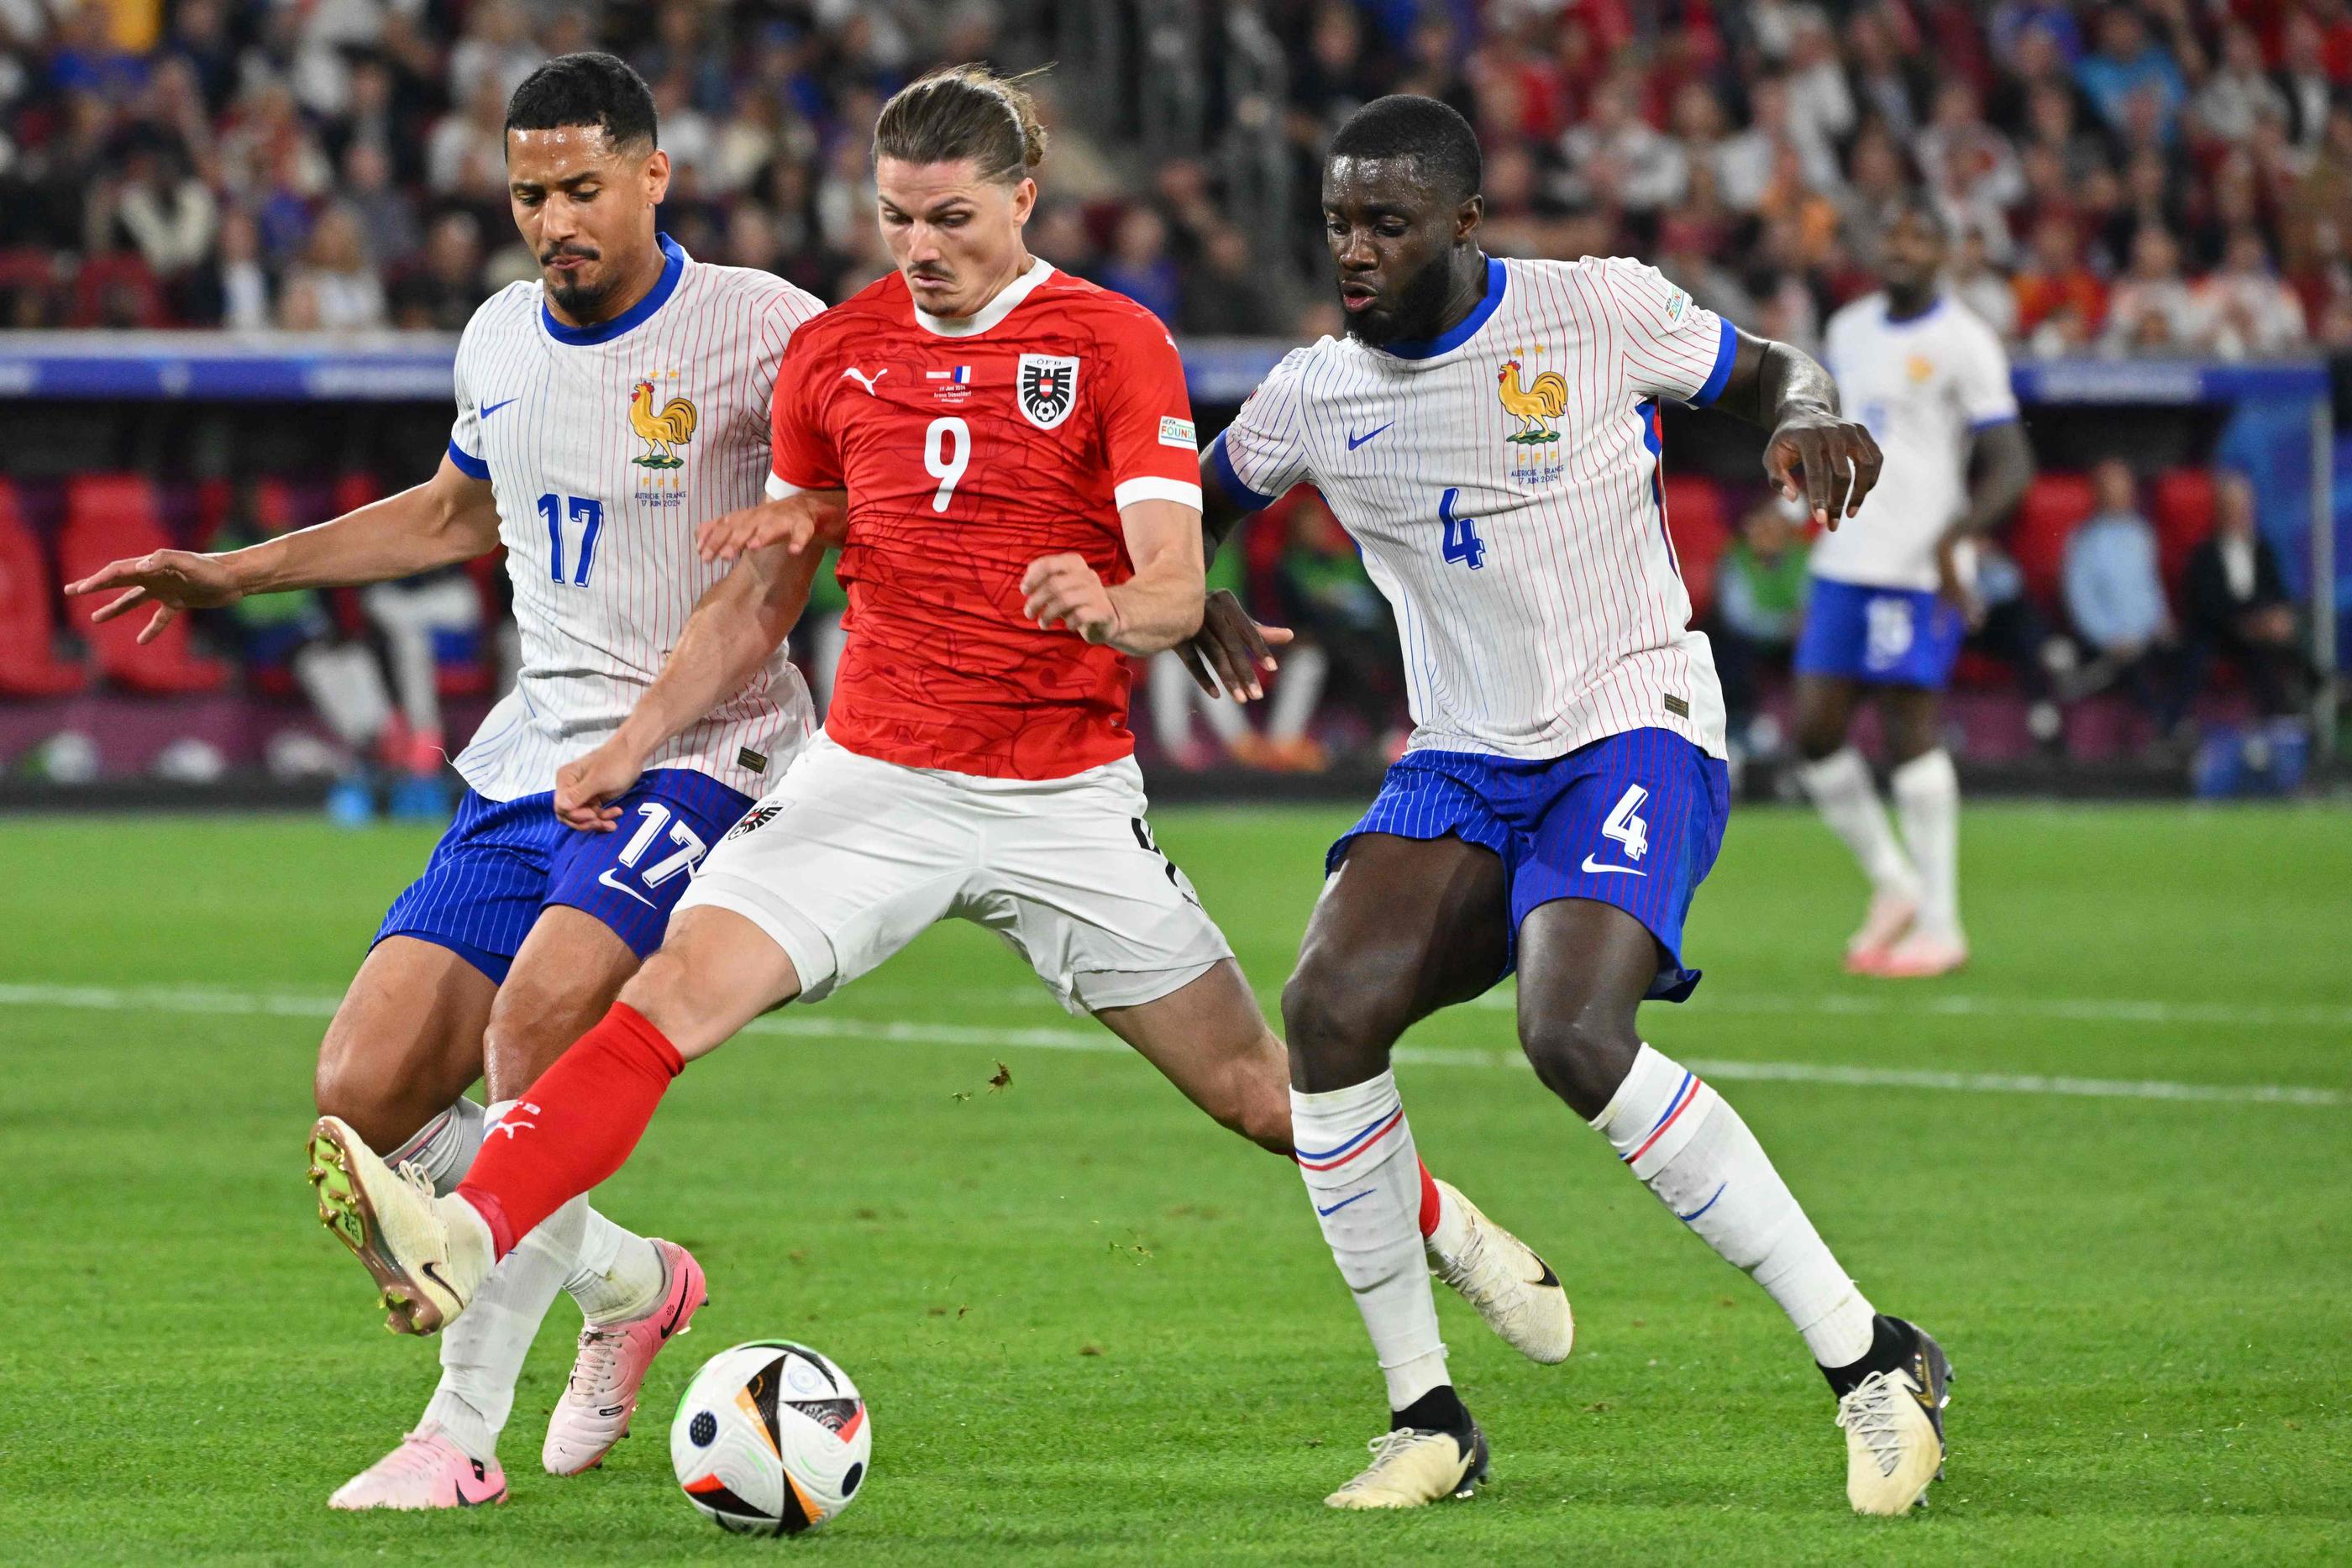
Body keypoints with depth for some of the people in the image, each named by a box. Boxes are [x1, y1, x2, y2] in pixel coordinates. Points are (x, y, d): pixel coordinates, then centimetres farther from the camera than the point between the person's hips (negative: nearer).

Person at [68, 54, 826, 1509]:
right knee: (367, 1090, -3)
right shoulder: (502, 340, 10)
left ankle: (465, 1429, -22)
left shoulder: (759, 330, -9)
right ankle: (628, 1280, 21)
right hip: (533, 759, 7)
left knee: (538, 1020, -30)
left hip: (699, 756, -7)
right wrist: (234, 572, 30)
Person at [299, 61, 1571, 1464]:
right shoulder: (837, 351, 6)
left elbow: (1177, 586, -14)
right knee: (679, 988, -20)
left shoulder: (1114, 344, -5)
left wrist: (1108, 605, -37)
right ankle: (459, 1251, -34)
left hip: (1067, 796, -2)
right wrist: (637, 743, 7)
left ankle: (1450, 1231, 32)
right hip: (873, 779, 2)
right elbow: (761, 597, 16)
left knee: (1249, 1084, 3)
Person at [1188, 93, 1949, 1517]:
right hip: (1464, 766, 5)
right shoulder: (1314, 398, 2)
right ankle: (1428, 1421, -5)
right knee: (1329, 1011, -20)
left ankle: (1872, 1359, -18)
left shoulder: (1600, 313, -9)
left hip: (1633, 734, -5)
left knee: (1575, 1037, -29)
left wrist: (1810, 418, -17)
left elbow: (1771, 372, 7)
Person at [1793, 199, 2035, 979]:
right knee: (1816, 732, 1)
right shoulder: (1848, 329, 15)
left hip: (1921, 571, -7)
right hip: (1844, 563, 7)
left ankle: (1939, 924, -1)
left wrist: (1953, 536, -22)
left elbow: (2011, 466, -10)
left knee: (1910, 728, -8)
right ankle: (1893, 886, 18)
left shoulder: (1963, 343, -6)